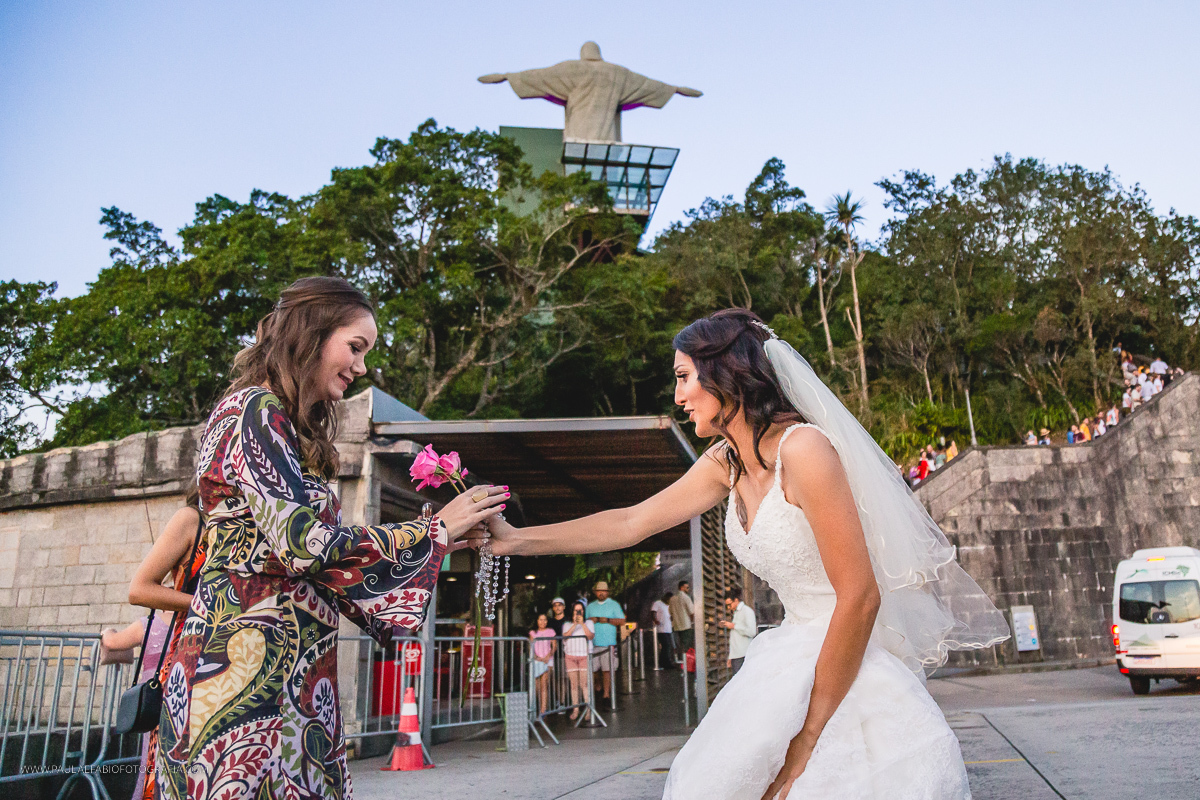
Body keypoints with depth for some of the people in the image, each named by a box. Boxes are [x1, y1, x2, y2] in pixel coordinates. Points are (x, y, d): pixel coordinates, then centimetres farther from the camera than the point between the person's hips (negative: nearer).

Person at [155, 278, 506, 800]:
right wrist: (433, 531, -11)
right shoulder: (254, 410, -10)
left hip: (288, 673, 9)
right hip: (246, 664, -9)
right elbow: (305, 544, -21)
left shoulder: (292, 430, 18)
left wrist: (439, 540, 11)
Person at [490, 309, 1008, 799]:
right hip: (796, 657, 8)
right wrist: (516, 540, 9)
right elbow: (630, 523, 11)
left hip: (854, 672, -7)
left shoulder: (802, 449, -21)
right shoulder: (726, 463, 4)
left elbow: (860, 597, -23)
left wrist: (807, 738, -18)